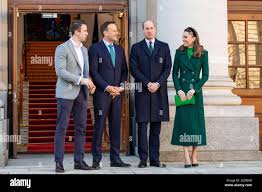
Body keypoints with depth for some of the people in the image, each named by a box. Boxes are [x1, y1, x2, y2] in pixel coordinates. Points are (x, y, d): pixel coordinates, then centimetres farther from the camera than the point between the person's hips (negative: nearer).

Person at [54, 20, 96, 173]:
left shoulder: (84, 50, 17)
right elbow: (60, 71, -15)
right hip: (66, 93, -7)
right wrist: (80, 80, -19)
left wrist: (90, 83, 0)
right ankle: (59, 162, -1)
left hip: (81, 93, 7)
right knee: (62, 128, -4)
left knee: (81, 128, 6)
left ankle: (79, 161, 12)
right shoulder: (63, 48, -6)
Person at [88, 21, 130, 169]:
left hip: (117, 94, 5)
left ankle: (115, 159, 12)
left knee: (116, 126, 6)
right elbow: (94, 72, -8)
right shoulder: (95, 49, -2)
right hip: (102, 93, -5)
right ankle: (96, 160, 2)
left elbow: (124, 70, 16)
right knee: (99, 126, -3)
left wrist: (121, 86, 0)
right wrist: (107, 87, -13)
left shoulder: (120, 50, 16)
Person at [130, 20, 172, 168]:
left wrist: (157, 83, -8)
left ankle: (155, 159, 5)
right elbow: (134, 69, 0)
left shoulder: (164, 47, 12)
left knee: (156, 126, 3)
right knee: (142, 125, -3)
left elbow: (168, 67, 5)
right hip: (142, 90, -1)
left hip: (159, 90, 1)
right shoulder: (136, 48, 8)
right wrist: (147, 83, -10)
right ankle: (143, 159, -2)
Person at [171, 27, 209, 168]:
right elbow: (175, 73, 4)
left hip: (195, 91, 0)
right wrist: (179, 90, -8)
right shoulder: (179, 52, 5)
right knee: (183, 121, -5)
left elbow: (205, 75, -1)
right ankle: (186, 158, -5)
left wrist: (194, 90, -11)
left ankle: (194, 156, 10)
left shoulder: (203, 53, 1)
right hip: (182, 90, 1)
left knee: (196, 121, 1)